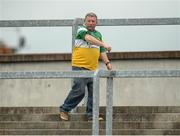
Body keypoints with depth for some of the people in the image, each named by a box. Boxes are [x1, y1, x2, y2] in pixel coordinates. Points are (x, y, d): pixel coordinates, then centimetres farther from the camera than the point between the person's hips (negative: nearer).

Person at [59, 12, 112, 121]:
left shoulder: (98, 34, 20)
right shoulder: (82, 30, -2)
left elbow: (101, 51, 24)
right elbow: (89, 38, -23)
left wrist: (107, 62, 9)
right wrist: (104, 44, -32)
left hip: (93, 68, 7)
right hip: (80, 67, -7)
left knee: (93, 92, 0)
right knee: (79, 90, -11)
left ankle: (92, 114, 5)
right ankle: (64, 109, 4)